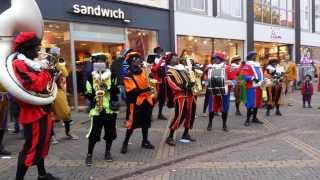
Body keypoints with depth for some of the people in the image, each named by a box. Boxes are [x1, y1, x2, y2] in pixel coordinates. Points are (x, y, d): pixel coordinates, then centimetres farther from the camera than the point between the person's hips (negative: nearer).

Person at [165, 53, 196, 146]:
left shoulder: (182, 68, 21)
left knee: (190, 115, 12)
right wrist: (183, 87, -24)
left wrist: (191, 83, 5)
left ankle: (186, 134, 28)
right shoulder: (169, 71, -3)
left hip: (190, 95, 8)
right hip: (180, 96, -8)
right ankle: (170, 137, -6)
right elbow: (172, 85, -16)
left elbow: (189, 78, 26)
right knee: (179, 115, -16)